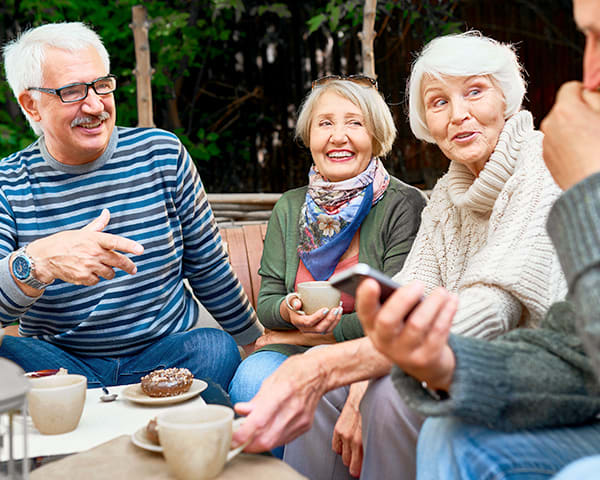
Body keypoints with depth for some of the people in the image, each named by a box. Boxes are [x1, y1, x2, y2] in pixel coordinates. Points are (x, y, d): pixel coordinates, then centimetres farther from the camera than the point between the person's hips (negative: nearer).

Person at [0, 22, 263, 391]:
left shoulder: (161, 154, 0)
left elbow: (207, 265, 9)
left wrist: (254, 339, 16)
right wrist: (37, 262, -35)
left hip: (167, 353, 0)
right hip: (63, 364, 0)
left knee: (217, 349, -29)